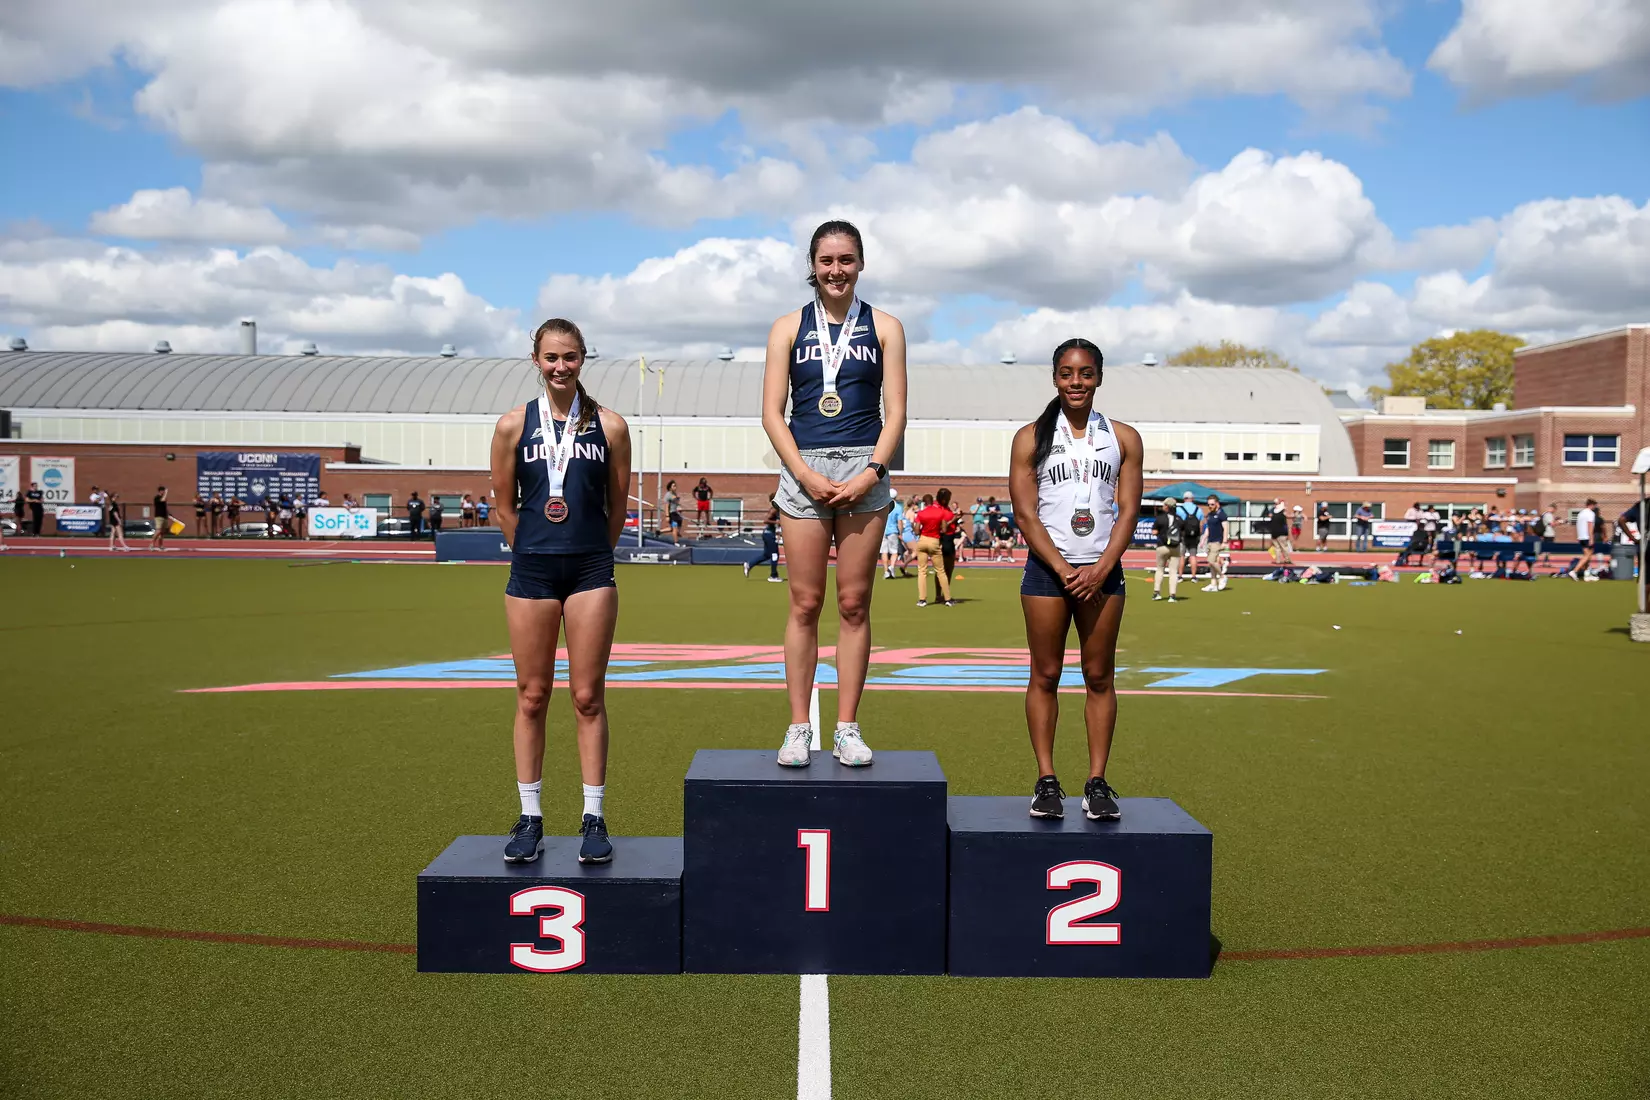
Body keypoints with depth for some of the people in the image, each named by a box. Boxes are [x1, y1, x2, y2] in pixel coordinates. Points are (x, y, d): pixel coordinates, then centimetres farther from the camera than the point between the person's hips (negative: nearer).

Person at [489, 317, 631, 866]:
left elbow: (618, 507, 10)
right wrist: (538, 555, 12)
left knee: (588, 697, 2)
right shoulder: (513, 425, 3)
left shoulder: (609, 426, 2)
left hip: (591, 571, 0)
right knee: (531, 696, 5)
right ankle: (530, 818, 14)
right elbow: (505, 506, 10)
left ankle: (593, 818, 9)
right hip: (531, 572, 1)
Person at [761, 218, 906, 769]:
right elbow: (772, 413, 4)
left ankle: (847, 729, 7)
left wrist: (871, 473, -10)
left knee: (854, 603, 1)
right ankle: (798, 727, 5)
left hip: (864, 472, 0)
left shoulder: (884, 326, 9)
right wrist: (808, 476, -9)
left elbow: (895, 412, 4)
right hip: (803, 470, 0)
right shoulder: (788, 327, 9)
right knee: (805, 603, 0)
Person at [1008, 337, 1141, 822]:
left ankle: (1097, 783, 7)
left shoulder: (1123, 438, 8)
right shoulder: (1031, 437, 4)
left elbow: (1128, 510, 3)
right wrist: (1063, 570, -11)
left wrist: (1100, 570, -10)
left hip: (1103, 571, 1)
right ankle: (1046, 781, 7)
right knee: (1045, 676, 1)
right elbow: (1025, 513, -2)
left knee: (1099, 677, 3)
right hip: (1046, 570, -1)